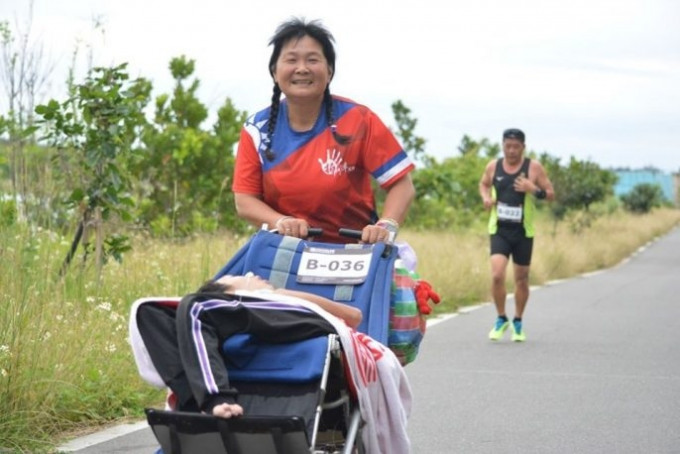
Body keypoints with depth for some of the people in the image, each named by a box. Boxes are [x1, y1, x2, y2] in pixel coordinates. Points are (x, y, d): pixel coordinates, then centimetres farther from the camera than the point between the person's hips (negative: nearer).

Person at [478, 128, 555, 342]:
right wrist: (486, 196, -2)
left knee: (521, 279, 9)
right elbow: (484, 184, 20)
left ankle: (518, 323, 27)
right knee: (497, 275, -16)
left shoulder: (534, 167, -4)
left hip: (523, 232, 0)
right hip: (499, 230, 0)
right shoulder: (493, 166, 1)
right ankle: (501, 319, 5)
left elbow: (551, 194, -1)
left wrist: (534, 190, -21)